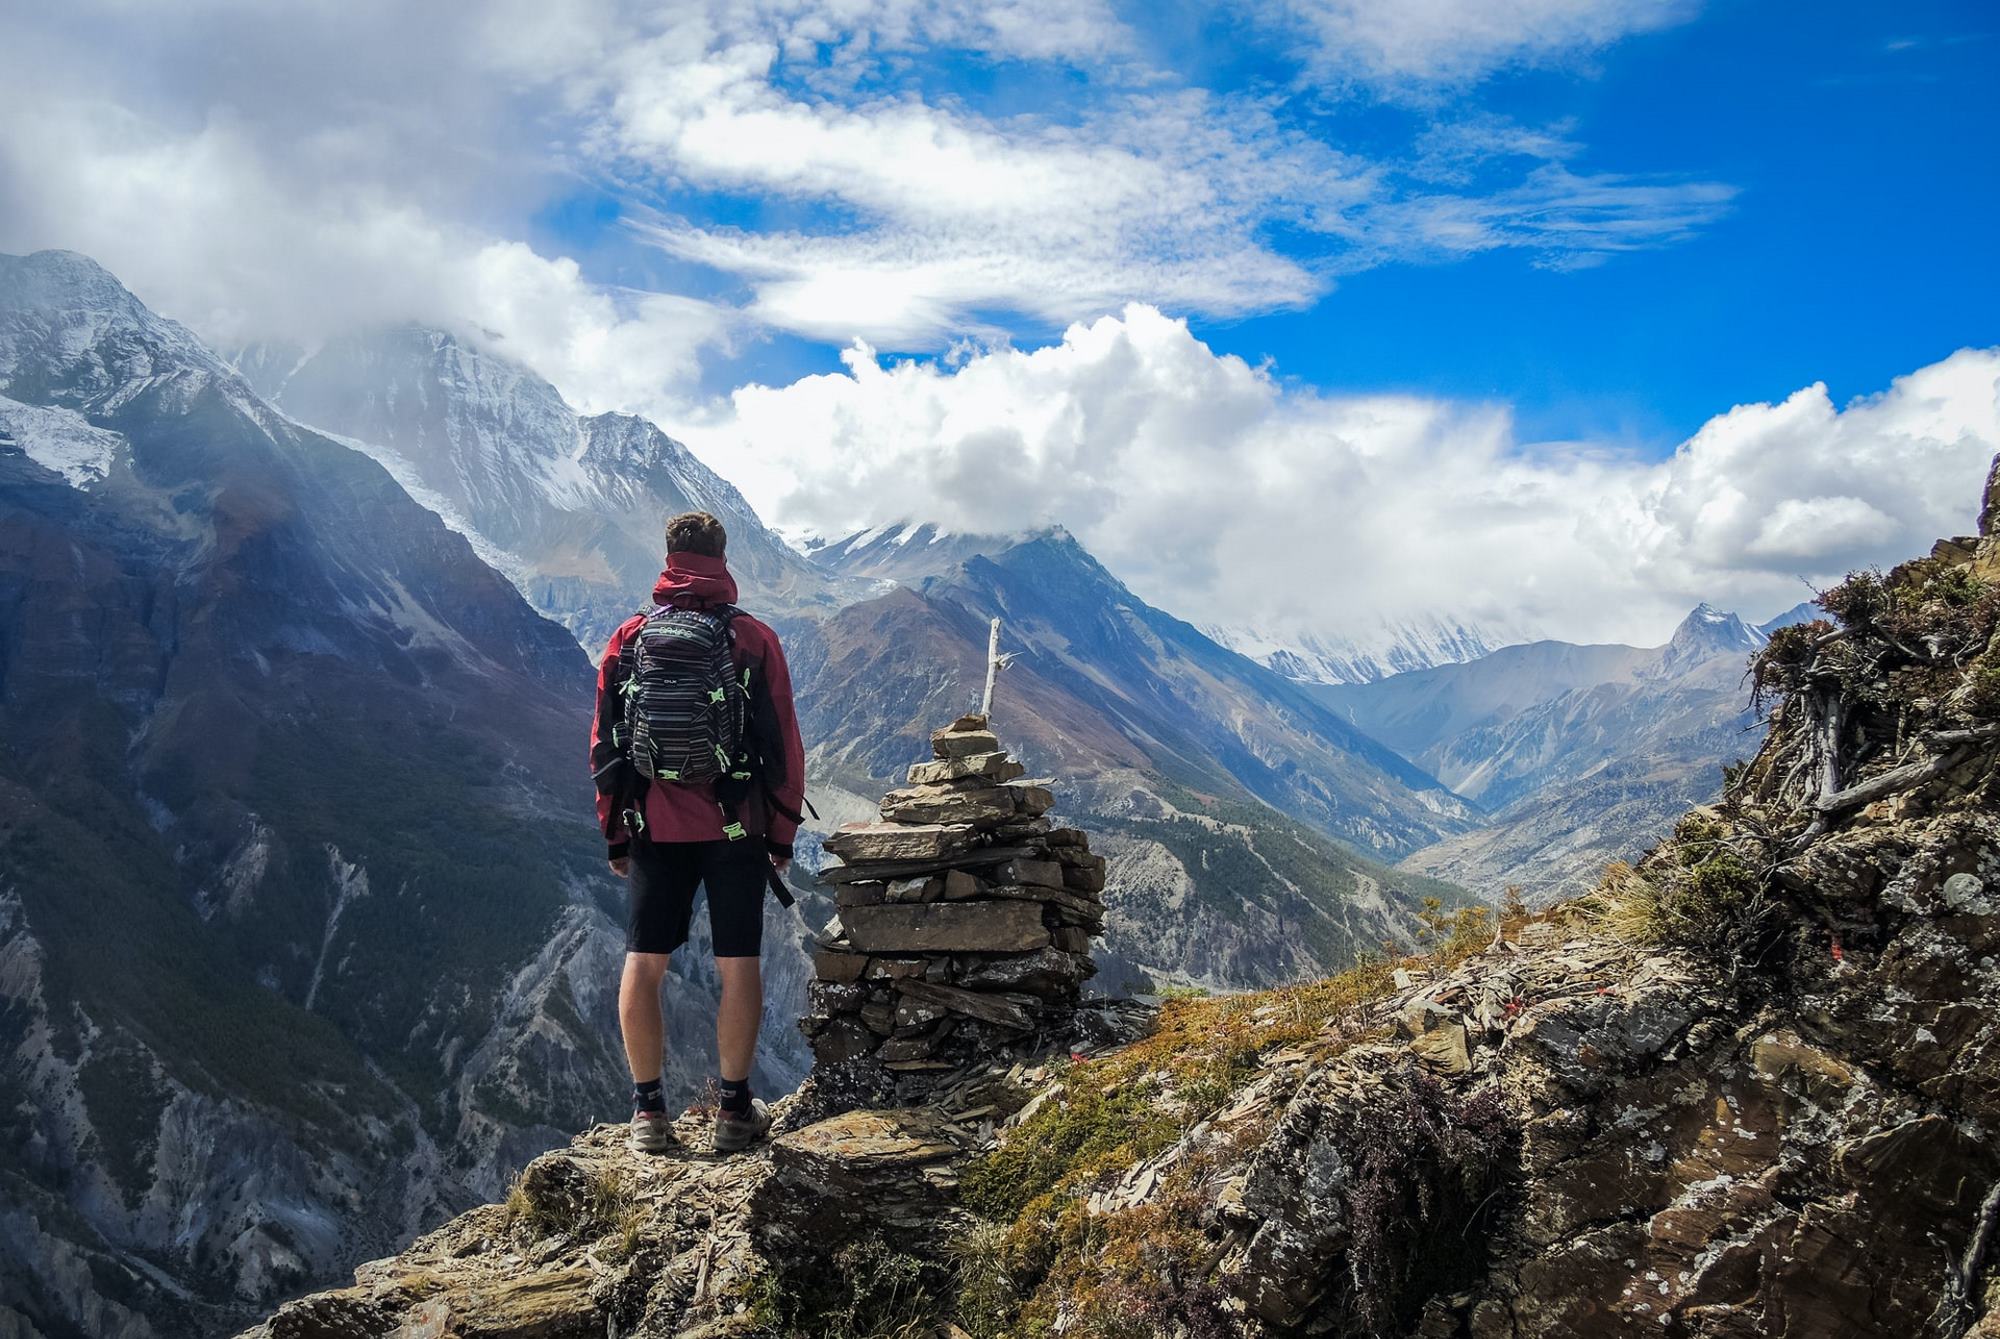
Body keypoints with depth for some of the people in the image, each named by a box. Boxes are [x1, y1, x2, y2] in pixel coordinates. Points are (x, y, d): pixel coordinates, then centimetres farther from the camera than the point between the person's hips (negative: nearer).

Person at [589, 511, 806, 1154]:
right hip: (735, 830, -1)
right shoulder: (753, 639, -4)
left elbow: (603, 743, 6)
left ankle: (648, 1110, 12)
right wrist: (783, 834, 6)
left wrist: (613, 833, 14)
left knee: (643, 965, 9)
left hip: (654, 829, 2)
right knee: (737, 965, 6)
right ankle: (734, 1108, 11)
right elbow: (783, 745, -3)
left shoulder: (628, 637, 2)